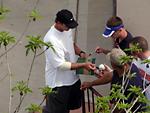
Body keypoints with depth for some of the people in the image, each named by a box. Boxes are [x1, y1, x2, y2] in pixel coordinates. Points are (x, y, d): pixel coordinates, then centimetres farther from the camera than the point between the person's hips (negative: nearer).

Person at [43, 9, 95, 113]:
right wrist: (83, 65, -29)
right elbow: (61, 65, -29)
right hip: (58, 82, -8)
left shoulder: (67, 29, -3)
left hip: (72, 78, 8)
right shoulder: (51, 40, -29)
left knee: (73, 104, 26)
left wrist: (80, 52, -3)